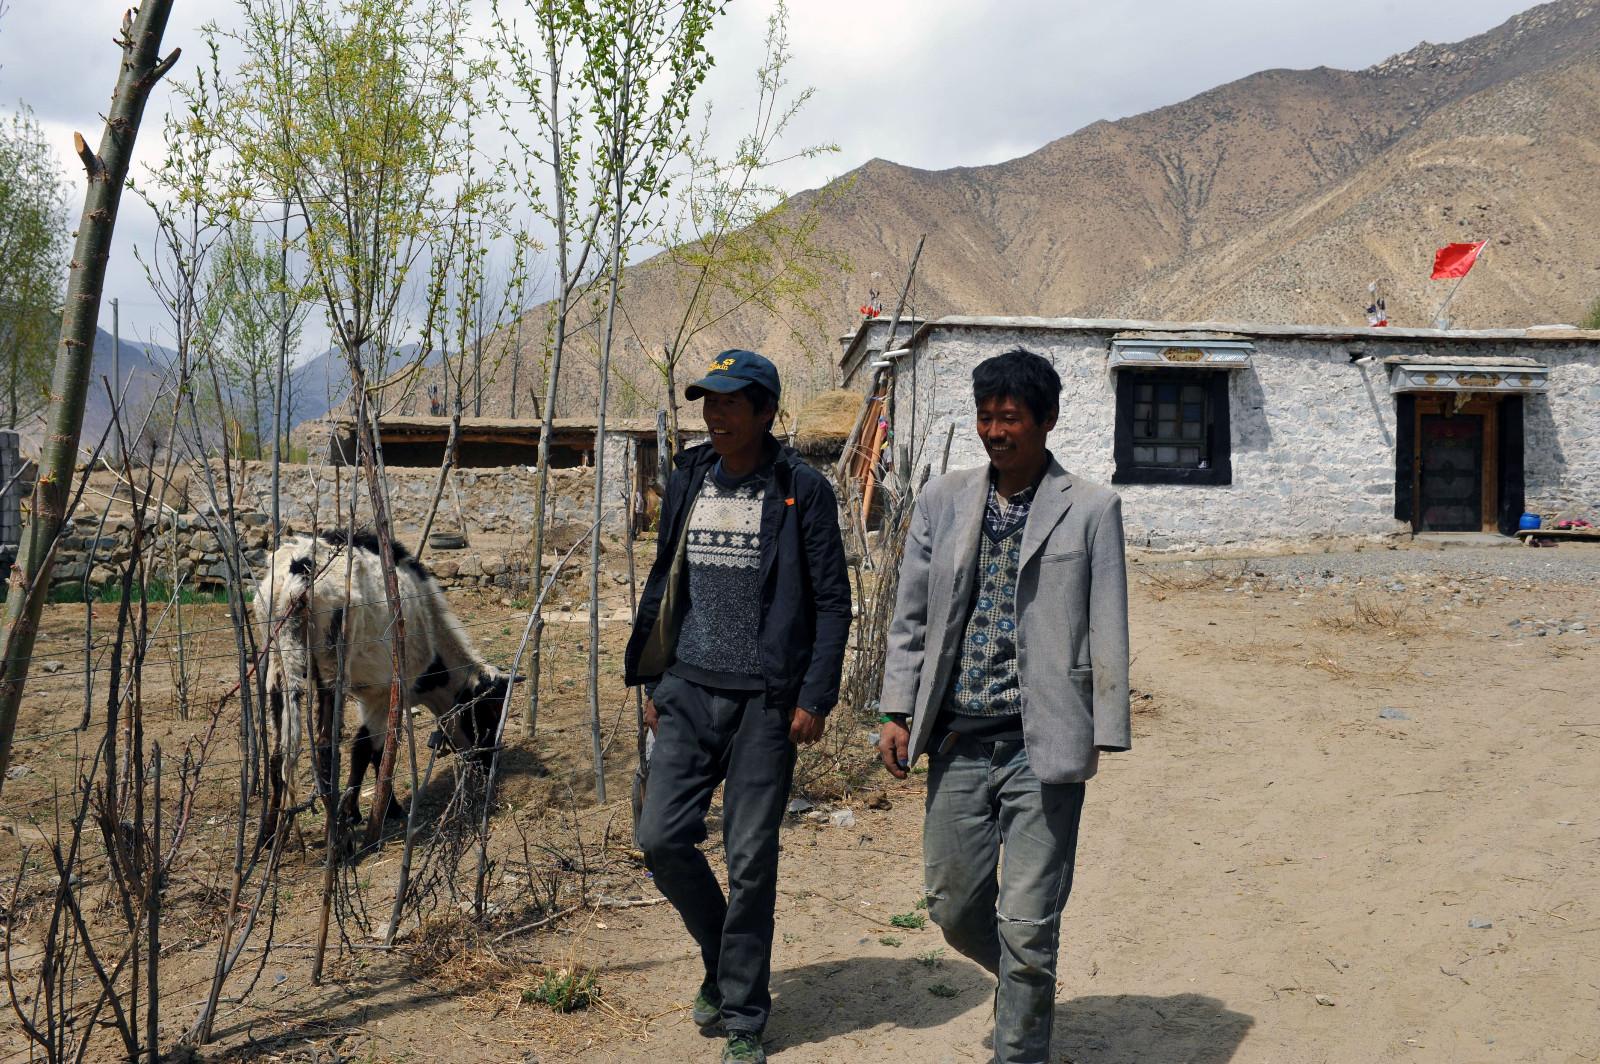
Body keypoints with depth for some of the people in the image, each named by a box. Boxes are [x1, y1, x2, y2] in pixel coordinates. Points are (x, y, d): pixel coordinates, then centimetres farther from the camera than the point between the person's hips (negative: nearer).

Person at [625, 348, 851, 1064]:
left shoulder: (801, 491, -5)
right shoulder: (687, 481, 9)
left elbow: (832, 601, -3)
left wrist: (816, 697, -10)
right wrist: (652, 681, 14)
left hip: (765, 701, -4)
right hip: (689, 691, 4)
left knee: (750, 860, 1)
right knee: (662, 838, 1)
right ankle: (723, 958, 28)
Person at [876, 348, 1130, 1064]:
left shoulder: (1092, 509, -1)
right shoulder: (943, 501, 8)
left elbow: (1107, 631, -1)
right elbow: (910, 616, 12)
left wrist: (1101, 734, -5)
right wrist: (898, 711, 6)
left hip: (1043, 745, -4)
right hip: (958, 739, 4)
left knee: (1027, 924, -1)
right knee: (952, 906, 13)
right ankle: (1027, 987, 42)